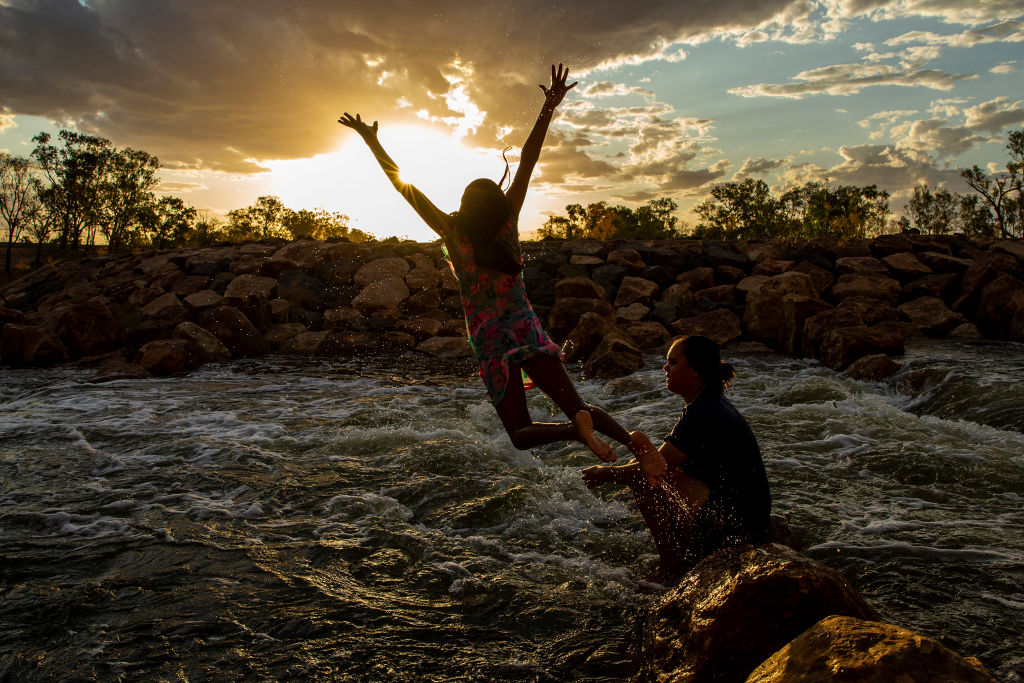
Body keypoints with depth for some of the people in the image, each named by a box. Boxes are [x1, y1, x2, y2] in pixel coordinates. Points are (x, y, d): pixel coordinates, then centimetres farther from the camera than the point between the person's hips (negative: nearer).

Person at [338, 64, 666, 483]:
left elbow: (403, 185, -8)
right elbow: (527, 161, -5)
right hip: (528, 332, 2)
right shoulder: (508, 224, -7)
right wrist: (549, 109, -3)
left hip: (491, 343, -2)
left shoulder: (453, 234, -12)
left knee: (521, 433, 6)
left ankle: (575, 430, -25)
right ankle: (637, 446, -22)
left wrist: (373, 143, -2)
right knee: (575, 404, 4)